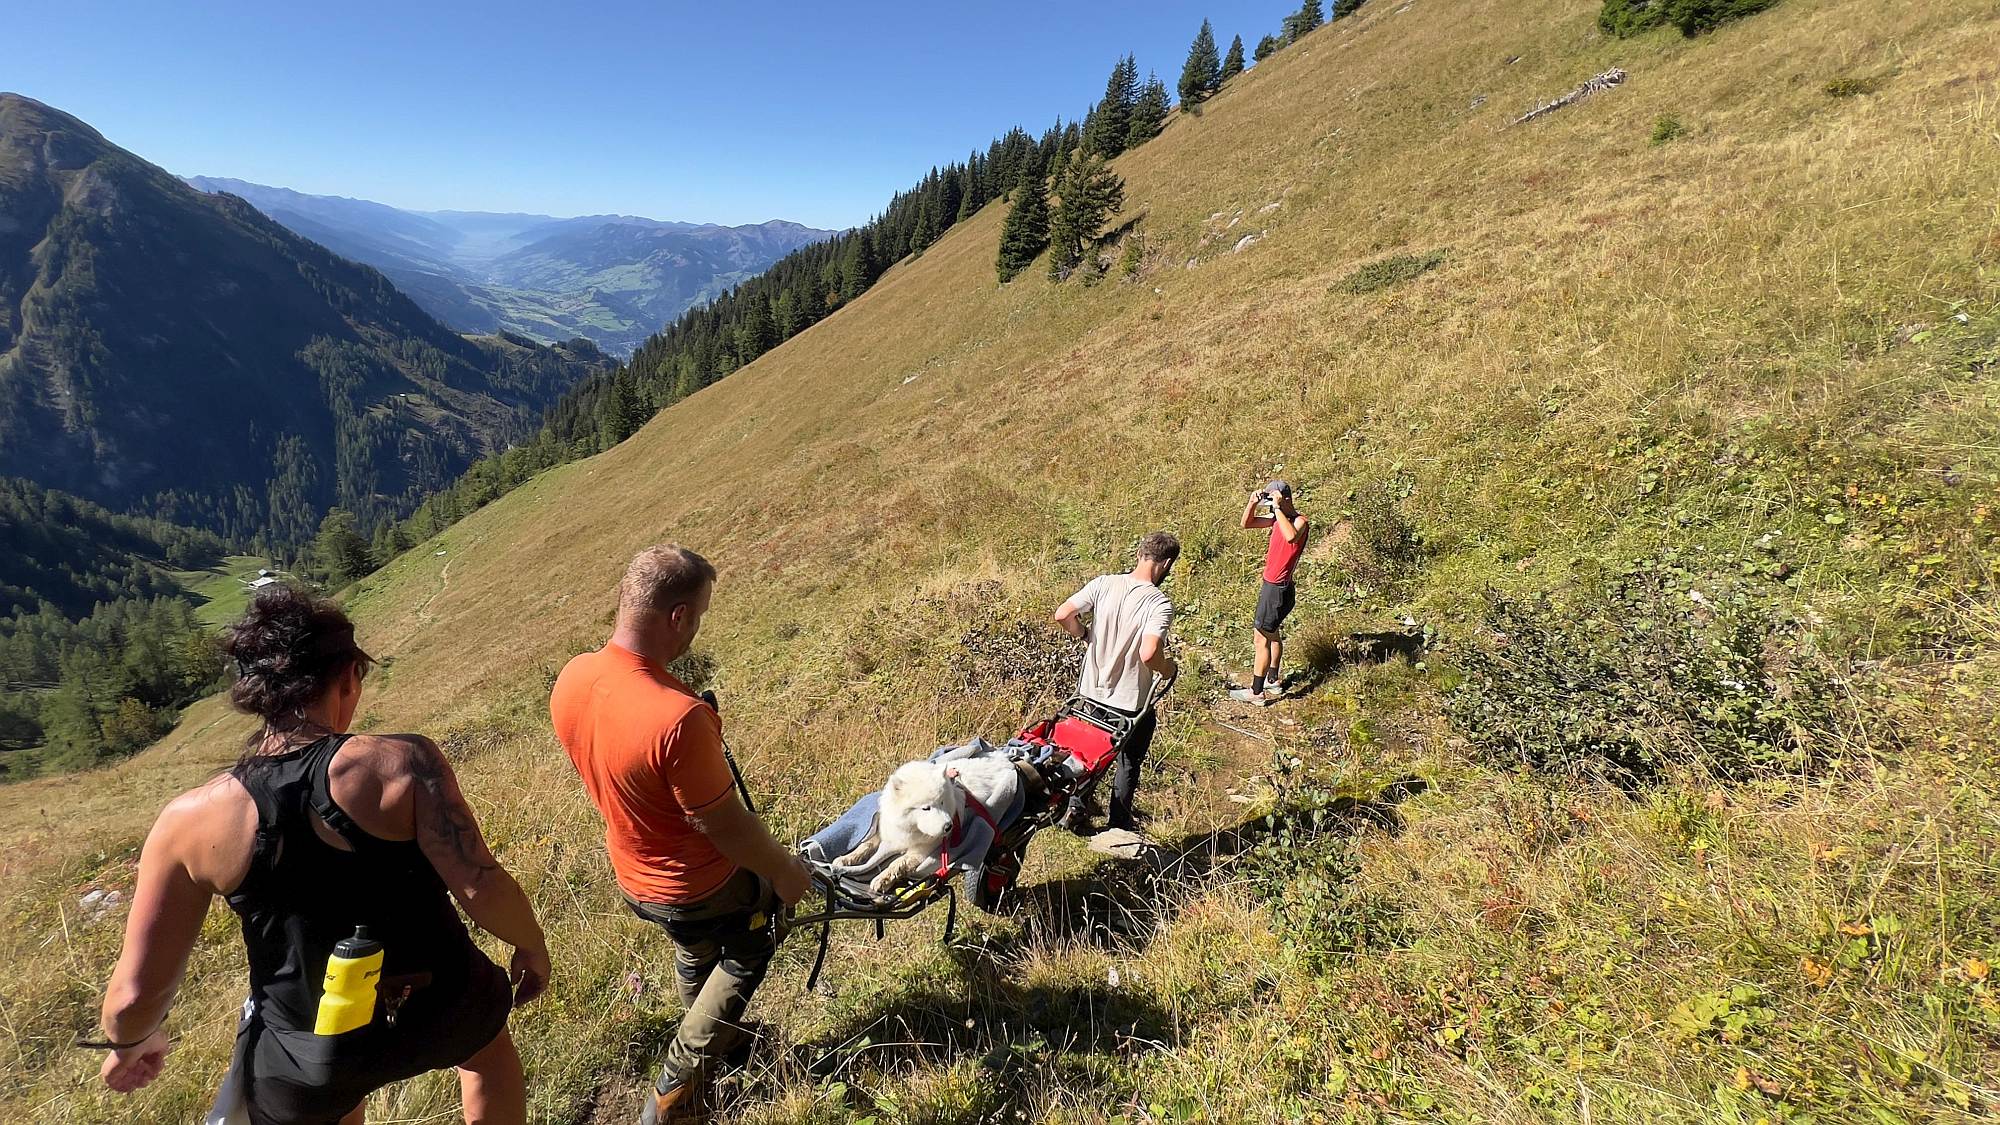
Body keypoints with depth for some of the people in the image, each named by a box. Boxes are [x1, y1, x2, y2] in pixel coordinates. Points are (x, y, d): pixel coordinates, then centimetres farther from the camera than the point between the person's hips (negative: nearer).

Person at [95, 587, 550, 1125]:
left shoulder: (192, 819, -13)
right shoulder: (401, 760, -23)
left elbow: (135, 993, -6)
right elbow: (480, 888, -25)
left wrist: (130, 1041, 17)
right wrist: (532, 945, -5)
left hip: (307, 1059, 2)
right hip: (439, 1011, -1)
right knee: (484, 1035, 34)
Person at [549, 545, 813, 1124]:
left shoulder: (570, 680, -16)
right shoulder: (678, 717, -41)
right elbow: (726, 825, -28)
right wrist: (786, 871, -11)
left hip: (632, 875, 7)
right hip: (702, 889, -7)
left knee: (696, 949, 35)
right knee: (750, 947, 27)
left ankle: (719, 1042, 61)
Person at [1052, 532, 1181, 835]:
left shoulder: (1103, 583, -9)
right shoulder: (1160, 604, -21)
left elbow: (1063, 615, -12)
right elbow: (1148, 654, -32)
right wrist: (1168, 668, -11)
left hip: (1091, 691, 4)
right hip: (1132, 702, -4)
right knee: (1129, 764, 21)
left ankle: (1075, 810, 34)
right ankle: (1119, 826, 34)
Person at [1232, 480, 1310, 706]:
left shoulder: (1300, 521, -19)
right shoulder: (1277, 518, 4)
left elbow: (1291, 537, -42)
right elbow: (1246, 523, 9)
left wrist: (1277, 507, -35)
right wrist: (1253, 502, -9)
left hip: (1277, 589, -9)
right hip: (1270, 585, 9)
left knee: (1262, 639, -4)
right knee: (1273, 634, 21)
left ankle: (1257, 692, 3)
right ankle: (1273, 681, 36)